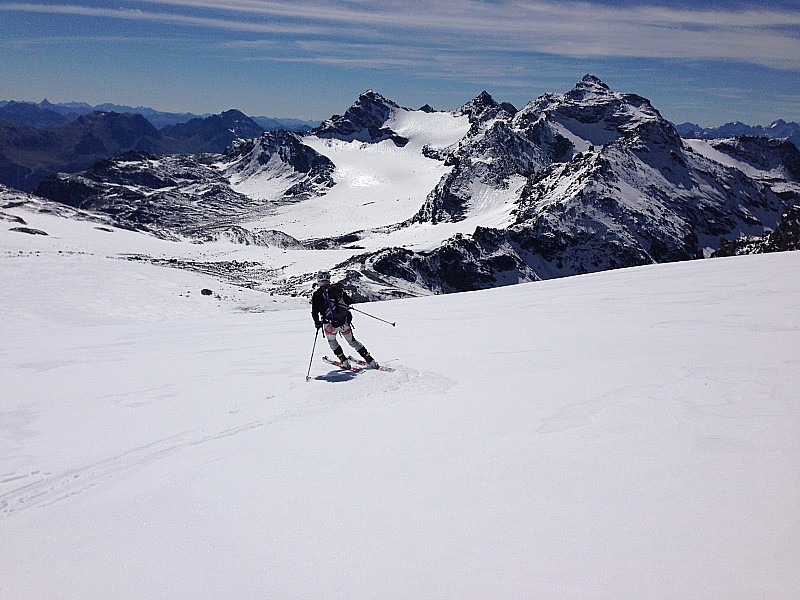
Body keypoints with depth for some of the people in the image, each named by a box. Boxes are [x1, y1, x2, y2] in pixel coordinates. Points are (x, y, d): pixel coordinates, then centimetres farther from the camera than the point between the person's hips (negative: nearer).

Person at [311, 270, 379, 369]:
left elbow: (315, 312, -7)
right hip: (345, 322, 3)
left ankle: (344, 361, 16)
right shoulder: (339, 289, 7)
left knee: (332, 341, 27)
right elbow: (350, 301, 12)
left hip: (330, 325, -3)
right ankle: (370, 360, 13)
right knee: (352, 341, 21)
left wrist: (317, 323, 10)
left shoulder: (317, 294, -3)